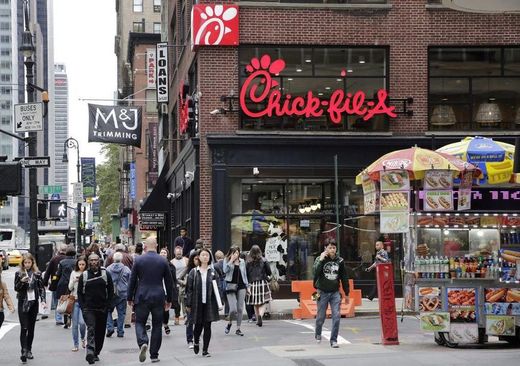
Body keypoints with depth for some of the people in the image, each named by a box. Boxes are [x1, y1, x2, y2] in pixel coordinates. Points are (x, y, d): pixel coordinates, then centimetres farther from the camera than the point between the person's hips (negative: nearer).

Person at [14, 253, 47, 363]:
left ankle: (29, 350, 18)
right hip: (23, 303, -2)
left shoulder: (37, 273, 4)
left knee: (31, 328, 8)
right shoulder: (19, 274, 0)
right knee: (24, 328, -10)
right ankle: (24, 351, -16)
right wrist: (22, 281, -19)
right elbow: (16, 288, 0)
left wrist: (43, 300, -7)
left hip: (34, 303, 2)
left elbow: (41, 288, 5)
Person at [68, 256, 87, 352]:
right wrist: (74, 280, -11)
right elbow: (70, 288, 7)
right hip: (75, 300, 3)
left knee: (82, 322, -14)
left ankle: (83, 338, 16)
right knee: (75, 324, 3)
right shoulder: (74, 273, 7)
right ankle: (76, 345, 13)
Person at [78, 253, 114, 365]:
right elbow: (80, 292, 6)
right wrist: (83, 307, -4)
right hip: (89, 308, -2)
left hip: (102, 308, 2)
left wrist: (107, 305, -2)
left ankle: (96, 353, 24)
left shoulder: (105, 274, 3)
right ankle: (90, 353, -29)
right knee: (91, 329, -18)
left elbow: (111, 291, 6)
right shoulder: (84, 275, 3)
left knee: (100, 332, 9)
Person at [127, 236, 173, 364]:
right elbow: (169, 282, 5)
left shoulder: (138, 260, -4)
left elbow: (132, 280, -1)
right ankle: (154, 355, 10)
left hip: (142, 297, -1)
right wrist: (169, 299, 15)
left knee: (140, 322, 9)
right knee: (157, 325, 9)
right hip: (158, 297, 1)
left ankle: (142, 343, -19)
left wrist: (130, 298, 10)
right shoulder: (163, 261, 0)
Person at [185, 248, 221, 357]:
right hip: (197, 303, -1)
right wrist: (188, 304, -1)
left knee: (207, 326, 1)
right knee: (198, 325, 4)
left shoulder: (213, 272, 4)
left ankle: (205, 350, 9)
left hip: (209, 303, 1)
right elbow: (189, 289, 2)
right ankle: (196, 342, 34)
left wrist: (219, 303, -1)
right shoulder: (193, 272, 1)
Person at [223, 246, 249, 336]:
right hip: (231, 286, -3)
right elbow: (225, 270, -17)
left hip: (241, 286, 3)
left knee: (240, 308, 2)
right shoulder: (227, 261, 1)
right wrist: (231, 260, -16)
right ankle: (229, 323, 19)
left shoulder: (242, 261, 10)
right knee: (233, 309, -11)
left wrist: (247, 286, 15)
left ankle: (238, 328, 11)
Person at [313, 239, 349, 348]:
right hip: (323, 292, -2)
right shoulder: (320, 259, -4)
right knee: (321, 317, 7)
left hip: (335, 293, 2)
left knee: (336, 316, -10)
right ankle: (318, 334, 35)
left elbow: (344, 278, 10)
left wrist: (346, 293, 12)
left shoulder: (340, 261, 3)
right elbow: (315, 273, -21)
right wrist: (321, 260, -25)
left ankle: (334, 340, -3)